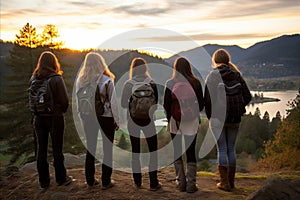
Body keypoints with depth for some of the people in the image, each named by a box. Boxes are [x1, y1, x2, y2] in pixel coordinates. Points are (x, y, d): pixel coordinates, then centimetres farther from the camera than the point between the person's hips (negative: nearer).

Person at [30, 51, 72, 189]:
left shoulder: (33, 79, -1)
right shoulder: (56, 79, -14)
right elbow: (64, 100, -13)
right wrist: (62, 110, 5)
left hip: (38, 117, 4)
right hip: (55, 117, -3)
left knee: (41, 149, 11)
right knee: (57, 149, 9)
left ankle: (43, 181, 20)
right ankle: (60, 178, 21)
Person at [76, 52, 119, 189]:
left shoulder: (80, 81, -1)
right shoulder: (107, 80, -10)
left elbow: (79, 103, 3)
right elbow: (113, 102, -8)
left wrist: (83, 119, 12)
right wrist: (117, 120, 0)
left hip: (88, 119, 3)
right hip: (105, 118, -3)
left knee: (90, 149, 14)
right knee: (107, 149, 8)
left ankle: (90, 181, 23)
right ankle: (106, 182, 15)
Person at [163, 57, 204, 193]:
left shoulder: (170, 83, -7)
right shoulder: (195, 83, -4)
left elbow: (166, 104, -5)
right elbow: (201, 103, 2)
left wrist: (170, 119, 7)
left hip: (175, 122, 0)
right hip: (191, 122, 1)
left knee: (177, 152, 11)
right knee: (191, 152, 7)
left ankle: (181, 183, 17)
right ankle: (191, 184, 10)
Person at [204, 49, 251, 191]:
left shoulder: (212, 76, -7)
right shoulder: (236, 75, 5)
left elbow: (208, 98, -12)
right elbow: (247, 96, 4)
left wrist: (209, 115, 1)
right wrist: (238, 110, 12)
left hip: (218, 117, -4)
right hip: (235, 119, 4)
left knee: (222, 149, 3)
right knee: (231, 149, 12)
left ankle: (224, 182, 5)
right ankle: (231, 181, 19)